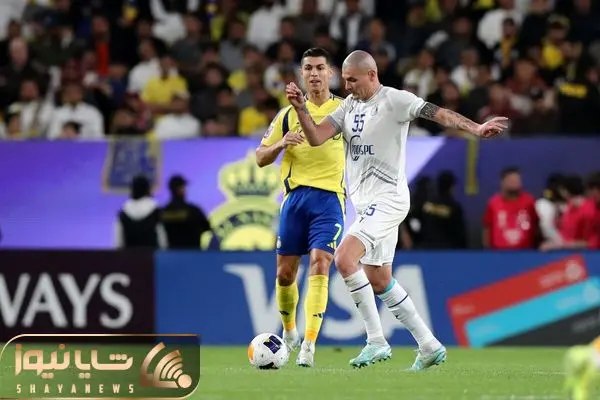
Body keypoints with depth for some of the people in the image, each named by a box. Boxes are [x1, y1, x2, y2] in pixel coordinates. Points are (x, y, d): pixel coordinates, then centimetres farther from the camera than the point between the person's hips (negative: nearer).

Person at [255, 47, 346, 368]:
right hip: (295, 196, 2)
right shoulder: (288, 114, 10)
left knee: (319, 265, -17)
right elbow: (260, 158, 11)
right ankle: (288, 330, 31)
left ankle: (309, 344, -19)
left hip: (330, 197, -2)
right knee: (285, 273, 5)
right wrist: (282, 143, -9)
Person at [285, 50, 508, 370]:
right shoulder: (349, 106, 12)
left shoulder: (394, 100, -10)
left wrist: (475, 128, -34)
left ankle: (376, 340, -16)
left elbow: (437, 113, -20)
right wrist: (300, 108, -12)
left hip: (387, 199, -9)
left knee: (344, 258, -23)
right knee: (378, 282, 13)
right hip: (365, 202, 9)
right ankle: (429, 346, 22)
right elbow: (316, 137, 5)